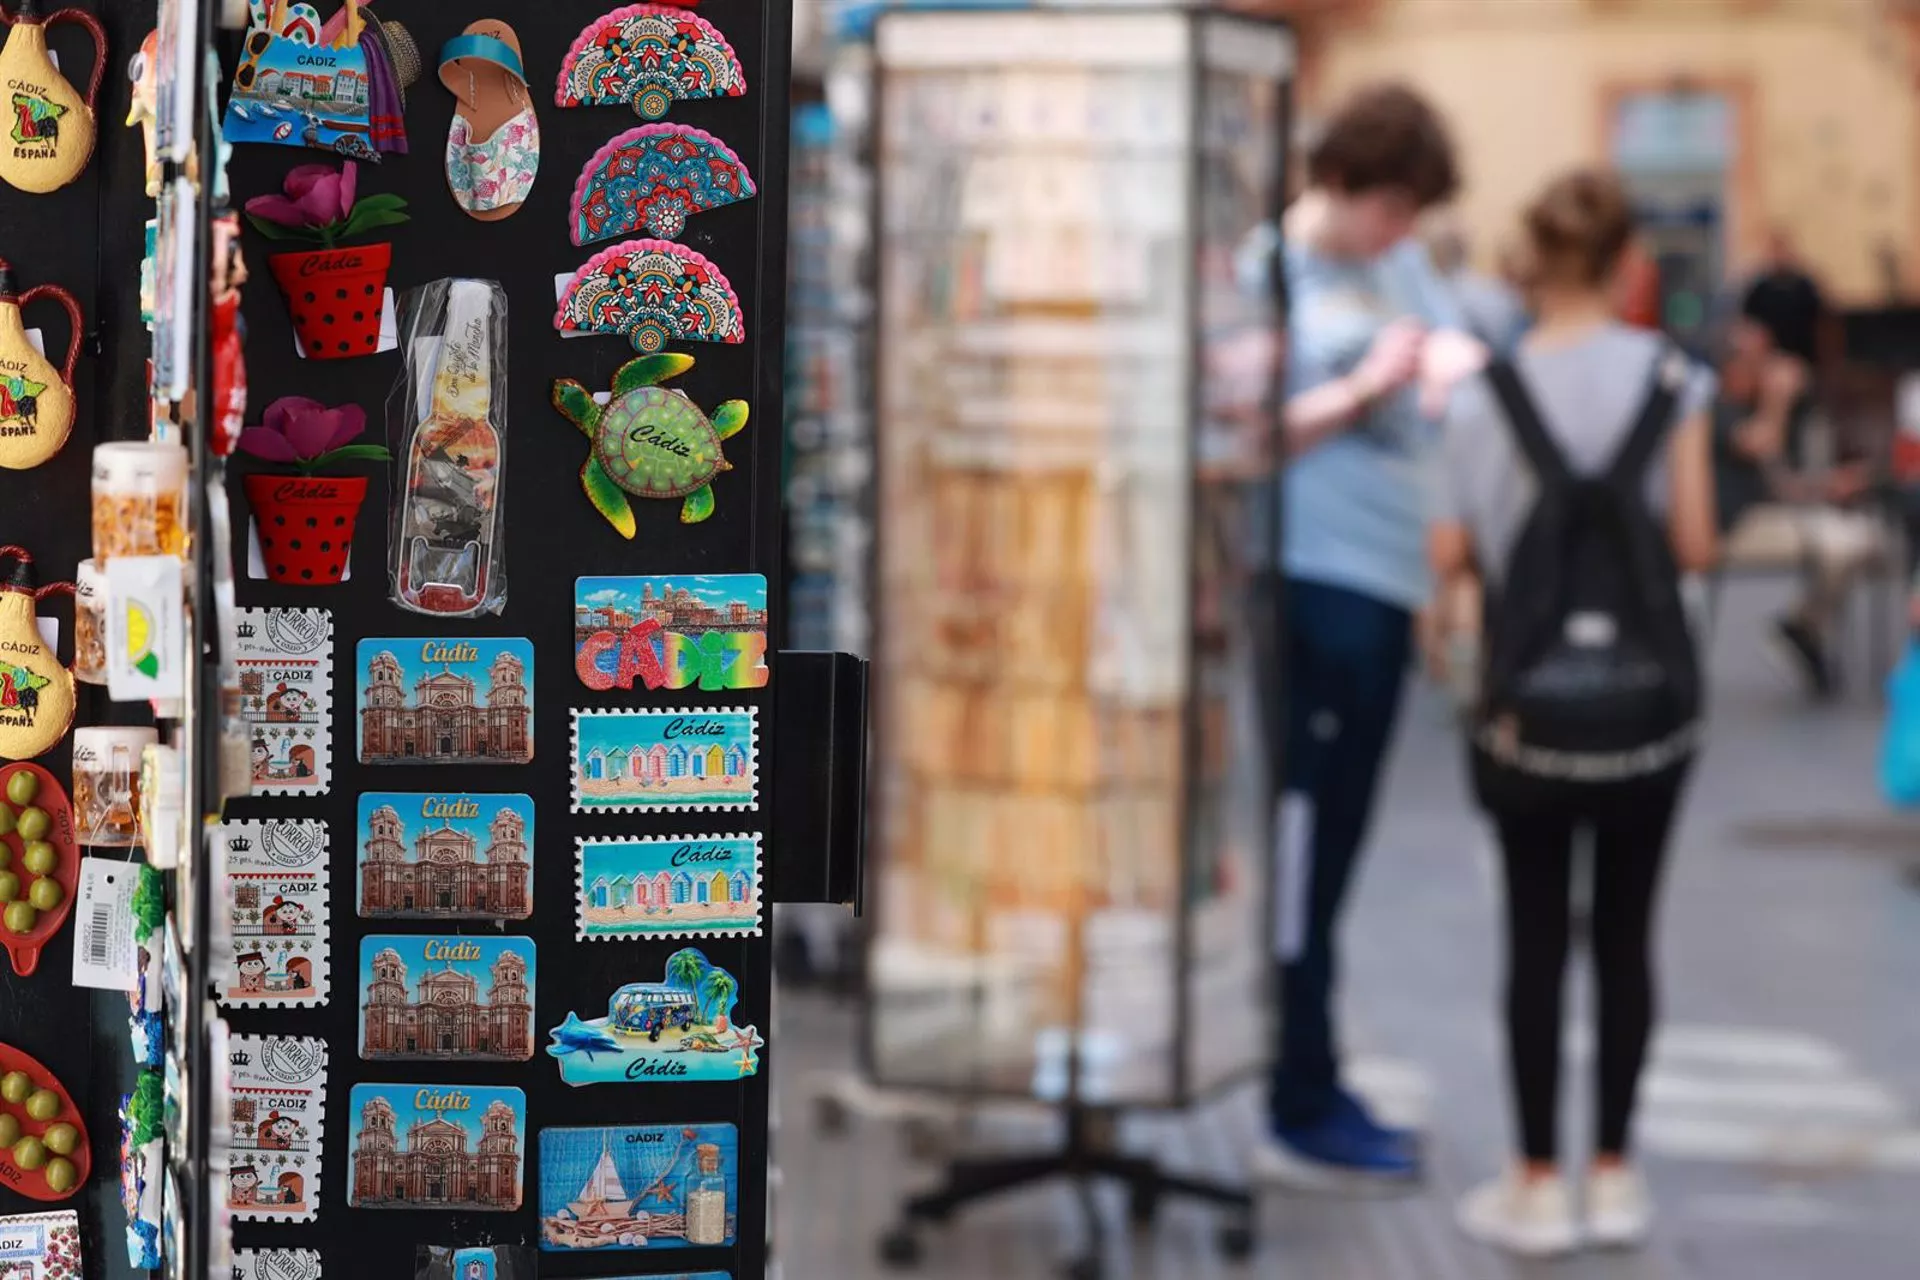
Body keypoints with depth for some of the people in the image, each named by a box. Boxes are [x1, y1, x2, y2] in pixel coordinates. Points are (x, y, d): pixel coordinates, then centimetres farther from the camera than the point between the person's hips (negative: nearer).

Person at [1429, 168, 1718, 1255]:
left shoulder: (1486, 394, -7)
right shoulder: (1673, 380, -6)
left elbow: (1450, 555, -6)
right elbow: (1696, 544, -6)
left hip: (1532, 704, -1)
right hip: (1649, 696, 1)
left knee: (1536, 939, 6)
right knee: (1626, 936, 11)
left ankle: (1540, 1186, 9)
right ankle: (1615, 1175, 16)